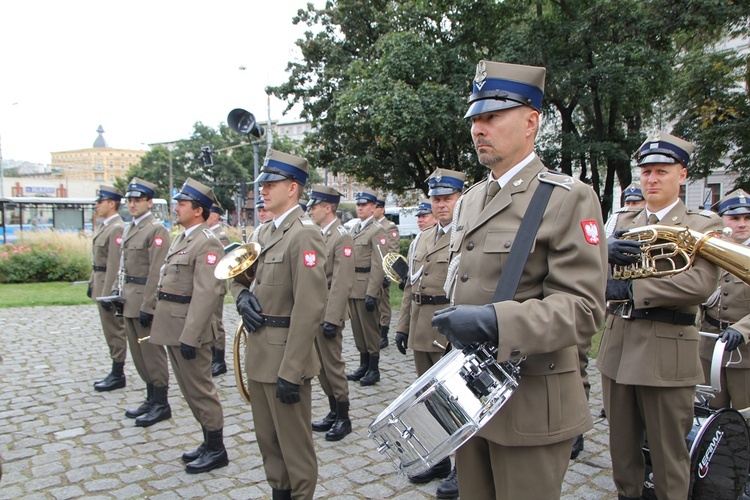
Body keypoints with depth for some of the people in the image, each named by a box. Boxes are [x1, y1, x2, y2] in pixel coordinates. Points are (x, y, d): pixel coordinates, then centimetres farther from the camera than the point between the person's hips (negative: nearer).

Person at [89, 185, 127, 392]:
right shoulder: (105, 227, 14)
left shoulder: (117, 229, -18)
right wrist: (92, 283, 19)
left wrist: (108, 294, -23)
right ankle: (115, 373, 24)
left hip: (111, 286, -10)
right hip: (102, 284, 10)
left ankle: (118, 375, 8)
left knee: (115, 331, -1)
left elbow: (115, 264, -22)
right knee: (111, 331, 15)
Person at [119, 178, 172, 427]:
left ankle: (161, 405, 10)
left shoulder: (156, 229, -13)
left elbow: (156, 272, -18)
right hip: (130, 301, 9)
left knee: (152, 352, -1)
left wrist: (147, 306, -20)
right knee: (139, 353, 15)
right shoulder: (129, 229, 15)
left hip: (145, 300, -9)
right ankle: (151, 399, 27)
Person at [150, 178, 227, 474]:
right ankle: (209, 442, 30)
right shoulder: (182, 238, 15)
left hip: (189, 329, -10)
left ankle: (216, 450, 15)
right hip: (173, 328, 10)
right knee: (189, 390, 17)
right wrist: (174, 332, 18)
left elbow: (206, 293, -23)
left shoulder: (207, 243, -16)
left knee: (200, 390, 1)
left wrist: (189, 336, -24)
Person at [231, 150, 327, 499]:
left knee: (294, 444, 7)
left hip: (284, 355, -9)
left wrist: (290, 371, -23)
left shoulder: (305, 234, -17)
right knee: (268, 439, 21)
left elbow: (310, 308, -23)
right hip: (259, 353, 9)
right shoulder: (266, 231, 11)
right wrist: (242, 296, -2)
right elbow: (240, 272, 23)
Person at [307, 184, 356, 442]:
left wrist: (332, 319, -22)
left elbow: (342, 283, -19)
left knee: (332, 364, 0)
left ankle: (343, 418, 14)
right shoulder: (318, 235, 12)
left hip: (328, 312, -8)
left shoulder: (341, 237, -14)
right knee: (321, 365, 14)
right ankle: (333, 412, 27)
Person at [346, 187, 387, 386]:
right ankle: (363, 366, 24)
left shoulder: (377, 230, -9)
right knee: (357, 328, 13)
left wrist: (371, 293, -19)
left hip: (367, 288, -8)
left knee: (370, 328, 1)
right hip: (353, 287, 8)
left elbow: (379, 265, -15)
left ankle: (374, 369, 11)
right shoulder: (354, 229, 15)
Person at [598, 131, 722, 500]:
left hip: (666, 350, -4)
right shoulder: (625, 223, 13)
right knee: (621, 445, 16)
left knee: (668, 452, 8)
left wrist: (630, 289, -21)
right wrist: (605, 251, -19)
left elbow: (700, 284, -18)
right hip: (618, 345, 5)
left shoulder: (703, 224, -1)